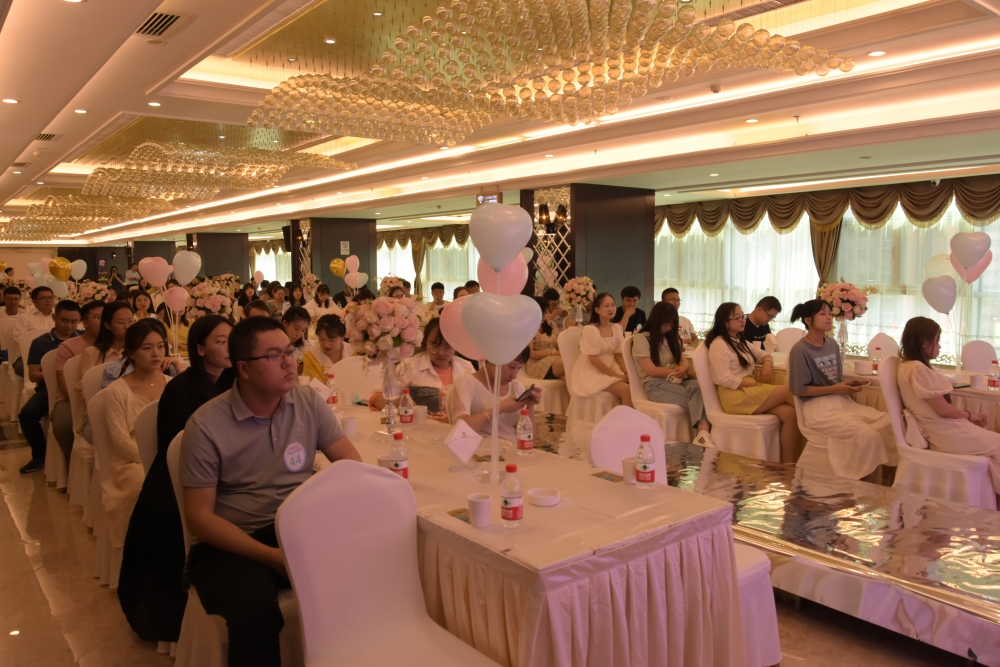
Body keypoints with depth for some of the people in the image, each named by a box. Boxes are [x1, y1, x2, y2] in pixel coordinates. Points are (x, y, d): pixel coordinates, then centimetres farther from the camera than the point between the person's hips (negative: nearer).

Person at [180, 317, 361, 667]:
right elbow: (199, 516, -9)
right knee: (255, 610, -34)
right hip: (231, 541, -3)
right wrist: (271, 556, -21)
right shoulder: (206, 425, -9)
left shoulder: (308, 402, 1)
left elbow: (352, 464, 1)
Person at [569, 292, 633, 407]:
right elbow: (594, 360, -17)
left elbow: (619, 355, 6)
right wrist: (618, 376, -19)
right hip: (593, 373, -6)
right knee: (627, 390, -26)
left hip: (611, 369, 6)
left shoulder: (617, 328, 6)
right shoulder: (590, 330, -14)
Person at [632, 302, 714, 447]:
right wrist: (676, 371, 0)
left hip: (679, 381, 6)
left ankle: (704, 434, -52)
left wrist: (683, 369, -9)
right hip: (657, 385, -6)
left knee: (702, 389, -33)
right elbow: (651, 370, -8)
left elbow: (684, 361, 17)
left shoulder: (671, 337, 25)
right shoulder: (641, 338, 0)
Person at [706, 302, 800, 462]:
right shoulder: (719, 345, -9)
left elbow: (764, 354, 27)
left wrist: (767, 365, 2)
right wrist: (756, 384, -14)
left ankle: (788, 464, -19)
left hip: (751, 391, 8)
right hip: (735, 395, -8)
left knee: (789, 413, -18)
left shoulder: (740, 342, 20)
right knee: (789, 392, -19)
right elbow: (725, 379, -18)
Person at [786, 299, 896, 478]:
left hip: (842, 401, 8)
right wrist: (835, 389, -13)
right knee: (868, 435, -27)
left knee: (890, 423, -13)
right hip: (818, 407, -7)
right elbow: (798, 390, -13)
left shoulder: (833, 345, 11)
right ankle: (858, 479, -6)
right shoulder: (800, 350, -12)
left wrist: (848, 384, -4)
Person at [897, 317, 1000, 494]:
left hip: (941, 429, 9)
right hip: (945, 433, -9)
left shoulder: (907, 366, 9)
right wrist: (970, 415, 1)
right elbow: (943, 409, -17)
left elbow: (938, 406, 11)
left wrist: (968, 416, 4)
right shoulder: (918, 369, -21)